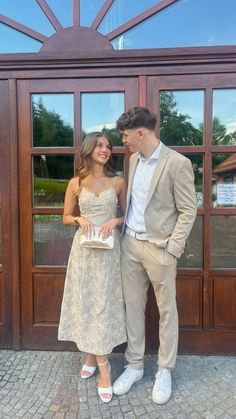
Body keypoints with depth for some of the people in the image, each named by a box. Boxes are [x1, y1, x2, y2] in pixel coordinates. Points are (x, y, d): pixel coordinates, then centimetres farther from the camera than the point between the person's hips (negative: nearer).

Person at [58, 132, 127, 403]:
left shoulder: (117, 182, 2)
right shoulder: (76, 183, 3)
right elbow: (66, 217, 9)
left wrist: (114, 221, -11)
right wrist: (79, 219, -12)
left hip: (109, 248, -1)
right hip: (84, 248, 1)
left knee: (104, 302, 2)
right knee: (85, 301, 8)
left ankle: (97, 358, 16)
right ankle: (93, 356, 26)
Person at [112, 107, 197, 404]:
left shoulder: (177, 163, -13)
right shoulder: (134, 159, 8)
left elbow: (188, 210, -11)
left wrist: (171, 249, -14)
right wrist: (124, 232, 9)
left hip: (158, 247, -6)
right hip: (130, 243, 6)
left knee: (166, 310, 10)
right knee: (133, 306, 14)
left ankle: (165, 371, 29)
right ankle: (135, 365, 32)